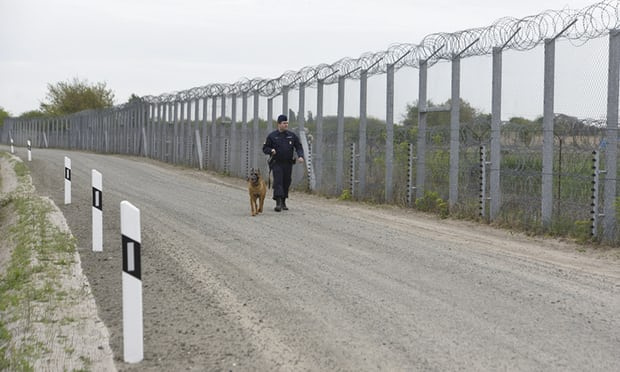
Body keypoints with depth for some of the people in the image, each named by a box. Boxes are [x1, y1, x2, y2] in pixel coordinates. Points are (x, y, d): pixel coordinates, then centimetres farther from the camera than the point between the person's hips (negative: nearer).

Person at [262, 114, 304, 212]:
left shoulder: (292, 136, 7)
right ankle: (278, 203, -18)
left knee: (286, 182, 6)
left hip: (288, 163, 3)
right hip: (276, 163, -3)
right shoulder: (272, 136, 0)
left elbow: (299, 147, 9)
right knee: (278, 182, -13)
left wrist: (300, 156, -9)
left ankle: (283, 202, 18)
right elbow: (265, 148, 5)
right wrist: (271, 150, -17)